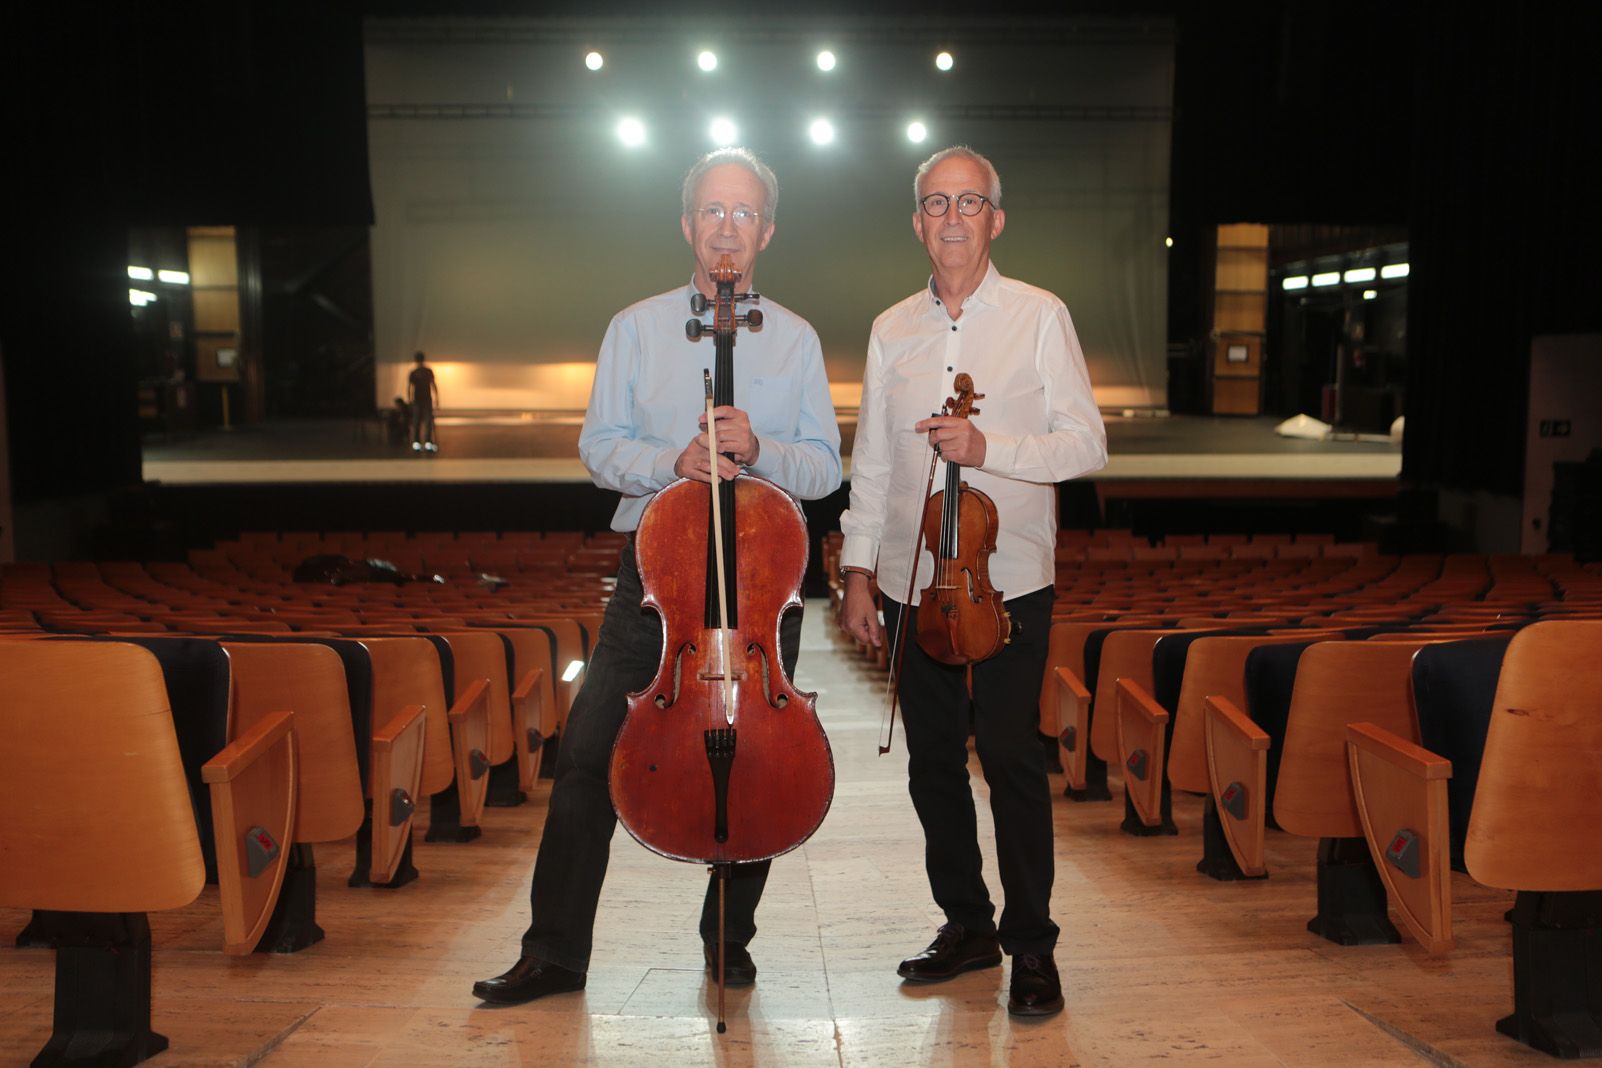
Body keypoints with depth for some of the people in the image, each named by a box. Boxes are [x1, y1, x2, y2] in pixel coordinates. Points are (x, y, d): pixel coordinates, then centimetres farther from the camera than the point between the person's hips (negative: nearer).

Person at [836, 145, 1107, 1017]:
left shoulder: (1040, 317, 1)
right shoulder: (892, 331, 11)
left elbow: (1087, 443, -4)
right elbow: (871, 464, 12)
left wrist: (988, 447, -18)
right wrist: (857, 571, 6)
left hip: (1010, 583, -4)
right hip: (911, 586, 4)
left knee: (1012, 760, -3)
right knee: (933, 763, 10)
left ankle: (1032, 947, 13)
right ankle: (966, 925, 26)